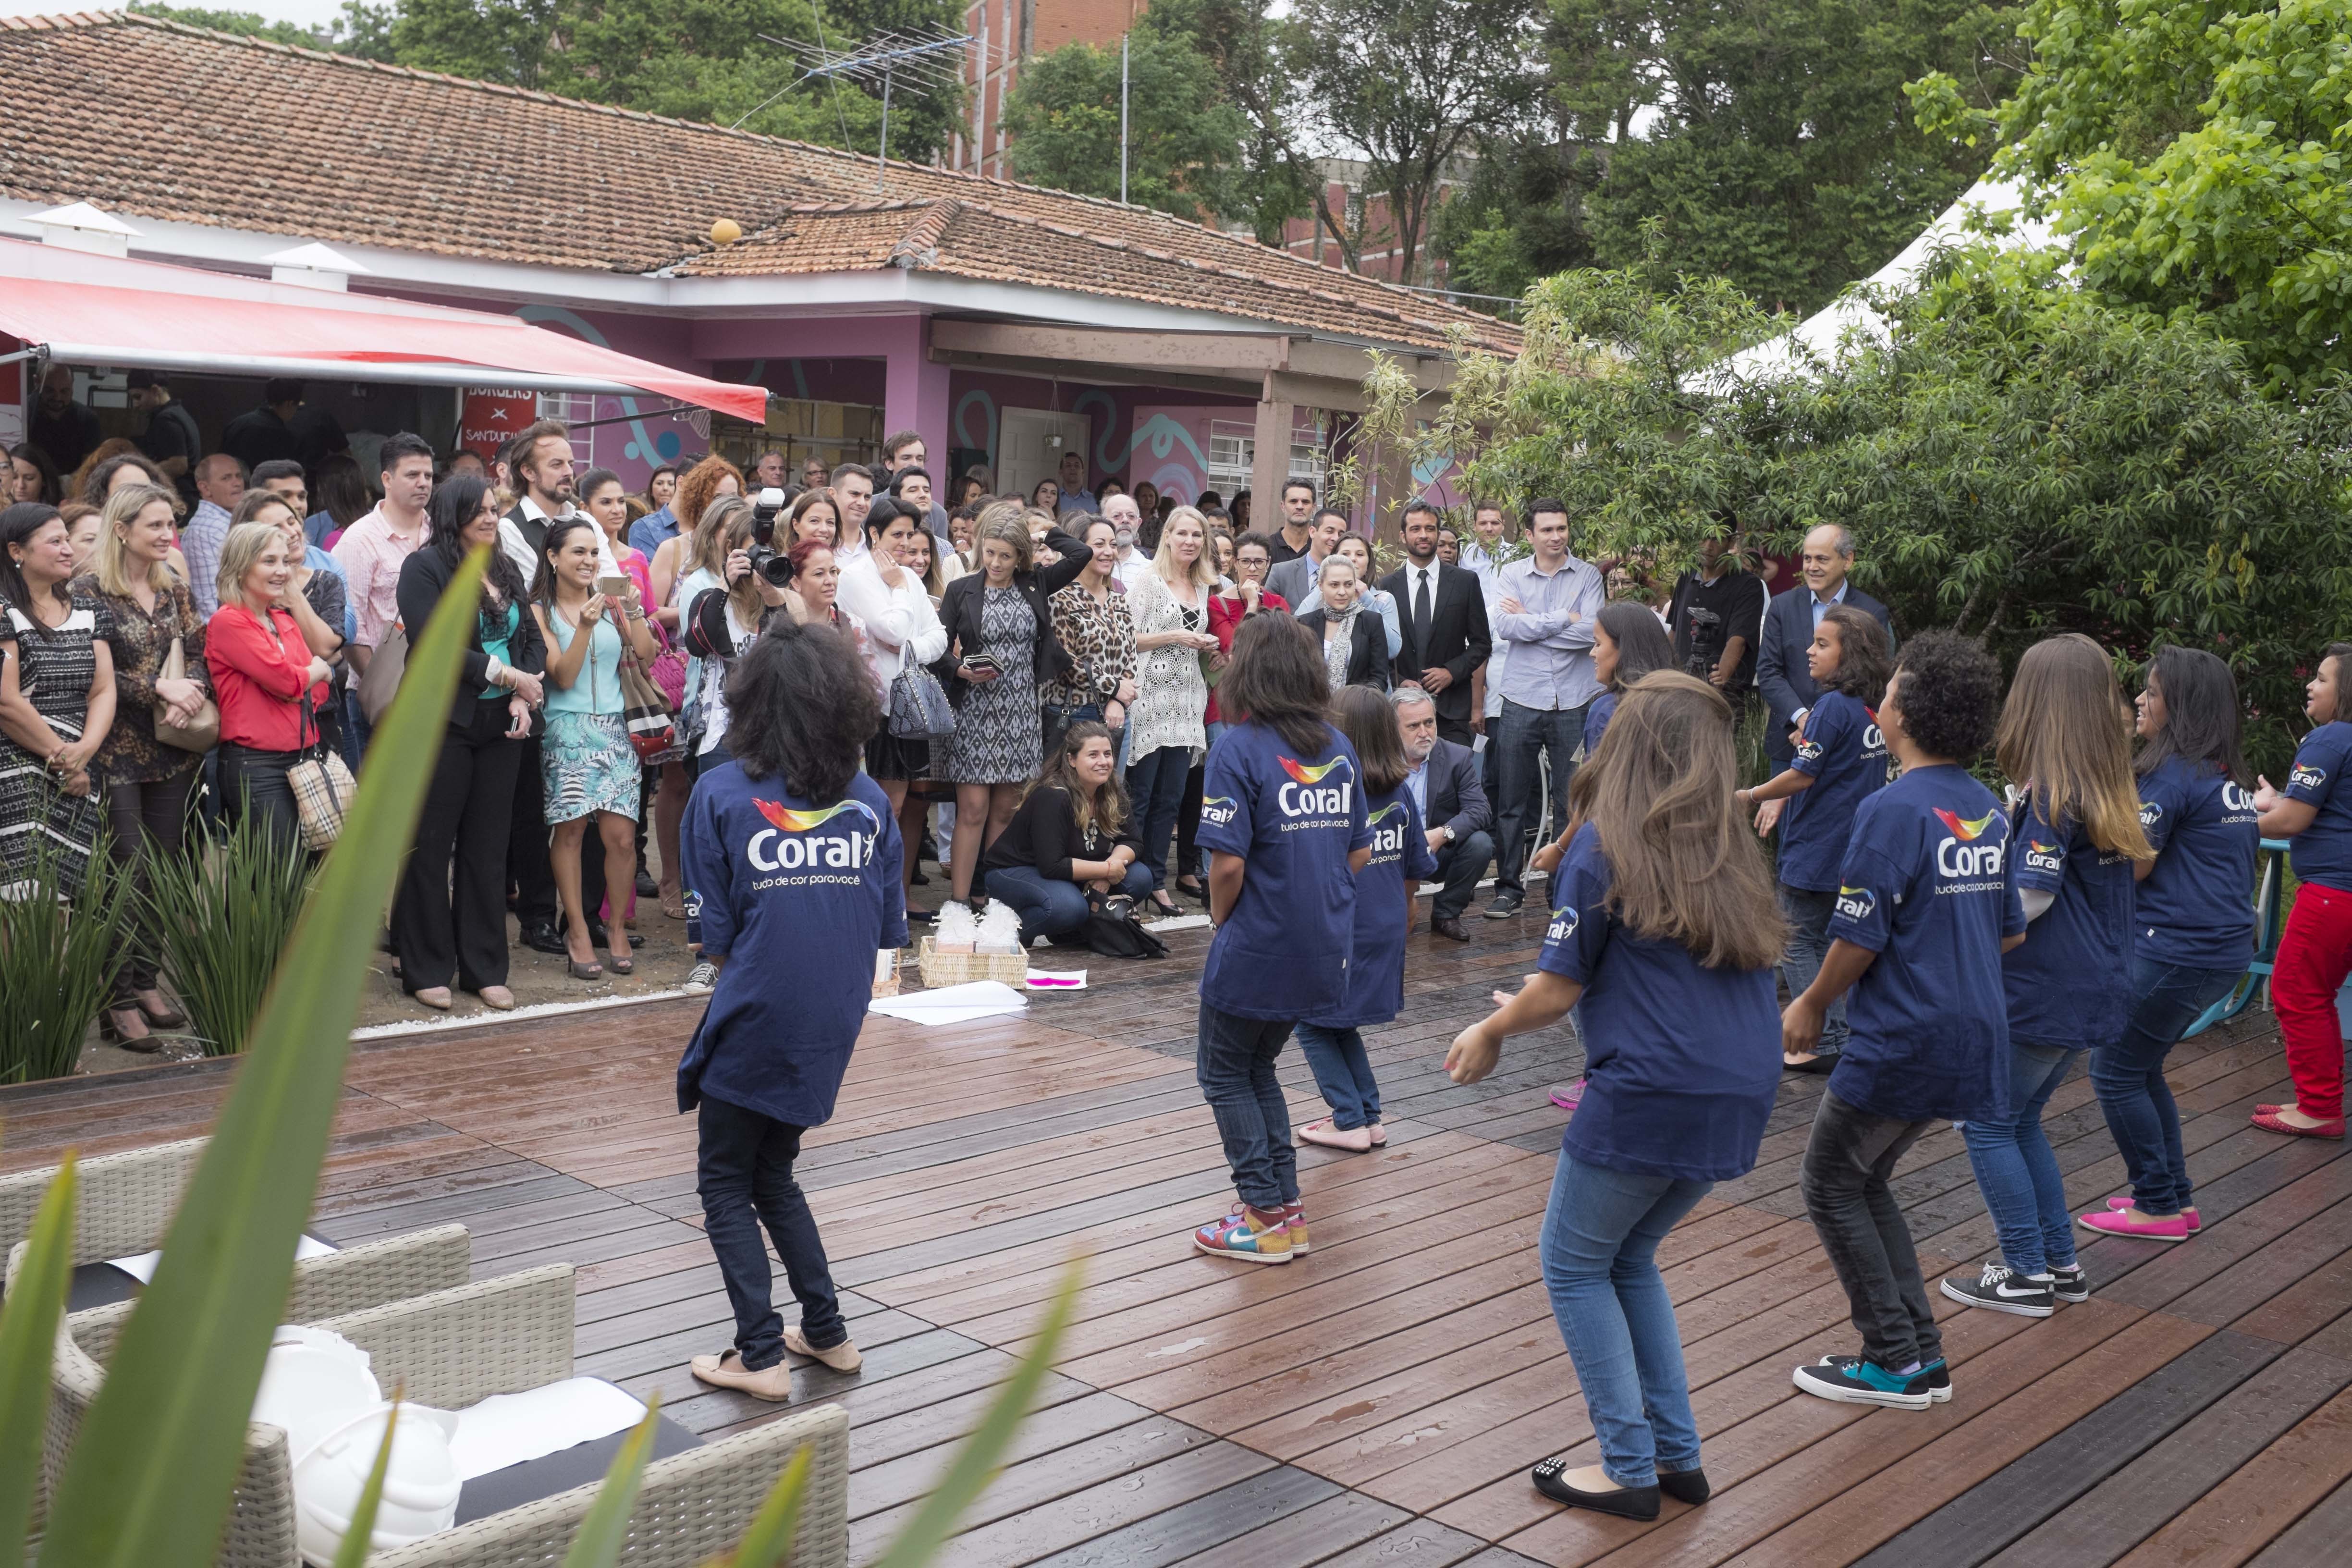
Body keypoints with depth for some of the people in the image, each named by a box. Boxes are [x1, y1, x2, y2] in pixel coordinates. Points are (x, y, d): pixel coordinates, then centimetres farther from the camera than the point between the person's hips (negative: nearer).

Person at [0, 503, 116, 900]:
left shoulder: (88, 612, 15)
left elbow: (104, 691, 8)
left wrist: (84, 750, -10)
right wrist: (63, 760, -7)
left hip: (82, 780, 5)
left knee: (69, 894, 1)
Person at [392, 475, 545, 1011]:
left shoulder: (507, 570, 15)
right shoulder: (425, 566, -5)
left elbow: (533, 640, 13)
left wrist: (524, 698, -3)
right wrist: (507, 675, -14)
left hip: (500, 725, 6)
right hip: (442, 723, -6)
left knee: (488, 847, 9)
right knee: (430, 847, 1)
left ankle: (484, 968, 17)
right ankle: (426, 971, 10)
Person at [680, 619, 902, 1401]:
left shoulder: (721, 793, -9)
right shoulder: (870, 801, 1)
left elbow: (714, 939, -7)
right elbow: (886, 933, 4)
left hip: (753, 1021, -4)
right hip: (831, 1027, 5)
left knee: (725, 1184, 12)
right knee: (773, 1174, 23)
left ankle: (761, 1354, 8)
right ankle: (826, 1332, 25)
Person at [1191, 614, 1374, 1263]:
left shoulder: (1240, 748, -15)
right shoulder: (1339, 748, 4)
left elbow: (1229, 862, -20)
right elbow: (1360, 852, 9)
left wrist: (1220, 918, -2)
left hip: (1257, 949, -6)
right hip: (1323, 950, 6)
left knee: (1227, 1077, 13)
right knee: (1258, 1069, 23)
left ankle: (1267, 1218, 12)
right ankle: (1285, 1205, 22)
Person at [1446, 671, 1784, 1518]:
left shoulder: (1604, 846, -8)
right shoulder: (1730, 852, 11)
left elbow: (1559, 987, -7)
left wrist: (1490, 1032, 14)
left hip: (1649, 1095, -7)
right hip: (1740, 1097, 7)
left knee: (1574, 1266, 12)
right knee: (1628, 1258, 23)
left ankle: (1632, 1470, 15)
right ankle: (1677, 1456, 25)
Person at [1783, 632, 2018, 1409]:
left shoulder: (1895, 810, -17)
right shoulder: (1988, 810, 8)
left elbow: (1859, 938, -17)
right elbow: (2011, 931, 15)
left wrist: (1810, 1006, -2)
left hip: (1902, 1039, -8)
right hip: (1973, 1034, 8)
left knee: (1830, 1183, 7)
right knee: (1865, 1180, 20)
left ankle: (1897, 1361, 10)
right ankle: (1921, 1353, 20)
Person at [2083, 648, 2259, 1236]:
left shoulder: (2172, 773, -16)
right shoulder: (2231, 778, 13)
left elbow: (2130, 866, -16)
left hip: (2175, 950, -9)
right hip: (2225, 950, 9)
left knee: (2116, 1072, 3)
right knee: (2140, 1068, 19)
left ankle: (2159, 1207, 9)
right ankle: (2175, 1197, 24)